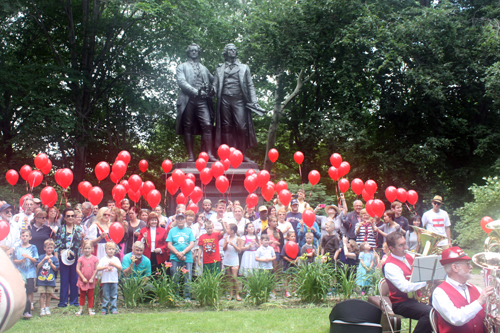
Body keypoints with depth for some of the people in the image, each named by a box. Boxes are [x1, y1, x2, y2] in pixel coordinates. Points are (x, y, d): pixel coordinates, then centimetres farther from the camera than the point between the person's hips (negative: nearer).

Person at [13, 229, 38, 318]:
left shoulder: (33, 247, 3)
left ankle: (28, 310, 1)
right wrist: (20, 261, -13)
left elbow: (35, 260, -2)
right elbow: (14, 260, 5)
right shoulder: (17, 248, 7)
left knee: (29, 292, -3)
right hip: (20, 273, 2)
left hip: (30, 273, -2)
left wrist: (28, 257, -18)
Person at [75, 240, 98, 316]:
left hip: (91, 281, -1)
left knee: (90, 295, 6)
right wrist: (83, 278, -12)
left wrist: (92, 278, -10)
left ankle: (90, 310, 14)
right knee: (82, 295, 11)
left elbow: (96, 269, -4)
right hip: (82, 280, 1)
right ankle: (81, 309, 20)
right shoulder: (81, 259, -5)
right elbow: (77, 269, -6)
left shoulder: (95, 259, -5)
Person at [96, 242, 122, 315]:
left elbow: (120, 268, -2)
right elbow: (97, 268, -6)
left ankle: (113, 308, 10)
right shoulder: (103, 259, 4)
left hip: (114, 280, 1)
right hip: (105, 281, -1)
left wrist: (114, 264, -17)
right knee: (105, 296, 2)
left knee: (114, 296, 3)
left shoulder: (116, 259, 7)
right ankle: (104, 308, 8)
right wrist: (106, 267, -16)